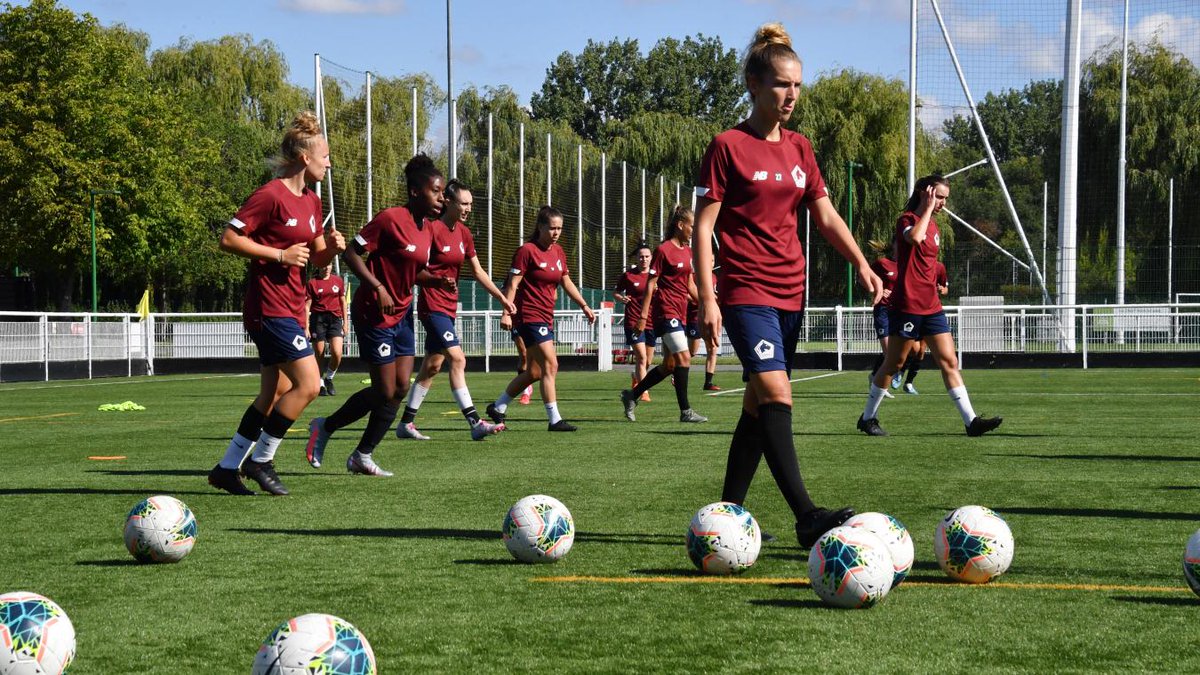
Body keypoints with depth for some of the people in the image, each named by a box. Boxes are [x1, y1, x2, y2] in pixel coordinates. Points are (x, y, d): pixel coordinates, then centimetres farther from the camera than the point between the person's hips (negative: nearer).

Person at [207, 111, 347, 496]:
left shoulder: (311, 202, 14)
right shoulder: (271, 196, -13)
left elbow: (317, 260, 20)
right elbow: (229, 239, -15)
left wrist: (332, 246, -2)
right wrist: (281, 254, -18)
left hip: (291, 307, 10)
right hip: (270, 306, -10)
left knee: (274, 396, 12)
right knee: (308, 384, -14)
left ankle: (227, 468, 19)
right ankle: (261, 460, -1)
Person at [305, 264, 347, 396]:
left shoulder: (338, 280, 9)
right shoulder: (312, 283, 1)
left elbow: (343, 302, 15)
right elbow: (307, 305, 1)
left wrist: (345, 323, 12)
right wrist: (306, 326, -4)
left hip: (335, 318, 2)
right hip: (318, 319, -2)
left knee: (337, 353, -13)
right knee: (319, 355, 1)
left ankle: (329, 379, 12)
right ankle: (320, 384, 16)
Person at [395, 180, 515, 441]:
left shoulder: (464, 233, 9)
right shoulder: (432, 229, -14)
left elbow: (478, 272, 16)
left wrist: (502, 298, 11)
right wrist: (439, 280, -30)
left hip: (449, 306, 9)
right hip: (432, 304, -9)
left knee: (432, 366, 11)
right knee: (457, 358, -17)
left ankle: (406, 423, 19)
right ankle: (475, 423, -19)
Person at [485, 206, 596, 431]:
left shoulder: (558, 251, 11)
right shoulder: (527, 250, -11)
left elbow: (566, 282, 21)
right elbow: (513, 283, -13)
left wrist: (584, 306, 19)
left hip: (546, 317, 9)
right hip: (530, 316, -9)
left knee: (534, 372, 12)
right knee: (550, 365, -13)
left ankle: (498, 408, 25)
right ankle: (555, 420, -11)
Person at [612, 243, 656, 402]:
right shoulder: (628, 275, -3)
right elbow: (615, 292, 8)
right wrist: (620, 298, -14)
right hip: (633, 322, -4)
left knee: (647, 362, 12)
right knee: (641, 358, -15)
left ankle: (636, 382, 39)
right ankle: (644, 393, -11)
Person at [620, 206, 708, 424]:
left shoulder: (687, 251, 14)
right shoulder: (663, 250, -10)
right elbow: (651, 284, -11)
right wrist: (643, 315, -14)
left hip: (680, 313, 9)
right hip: (666, 311, -9)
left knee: (669, 365, 10)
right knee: (684, 358, -15)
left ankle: (632, 395, 25)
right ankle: (685, 411, -10)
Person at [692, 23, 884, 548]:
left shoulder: (799, 149, 13)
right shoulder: (728, 147, -6)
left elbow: (825, 215, 15)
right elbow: (703, 226, -7)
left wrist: (861, 263, 0)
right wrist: (707, 299, -13)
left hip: (790, 292, 7)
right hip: (746, 292, -7)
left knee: (758, 406, 10)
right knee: (776, 395, -19)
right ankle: (807, 517, -27)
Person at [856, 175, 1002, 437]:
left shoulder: (933, 226, 16)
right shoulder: (907, 219, -9)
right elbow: (915, 237, -33)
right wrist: (927, 209, -21)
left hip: (931, 306, 7)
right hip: (907, 305, -7)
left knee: (950, 362, 0)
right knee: (893, 364, 2)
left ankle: (971, 420, -4)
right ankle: (868, 417, 15)